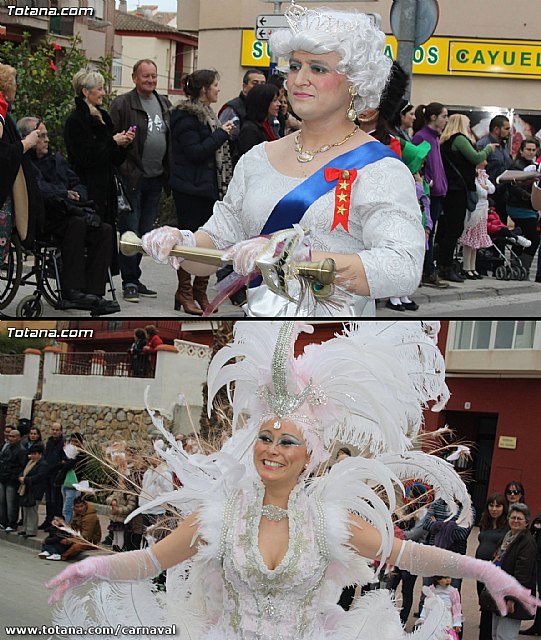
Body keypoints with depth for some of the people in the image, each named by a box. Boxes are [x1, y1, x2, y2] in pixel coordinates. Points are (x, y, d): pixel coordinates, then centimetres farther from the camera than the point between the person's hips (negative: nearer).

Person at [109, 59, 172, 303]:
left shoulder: (164, 104, 14)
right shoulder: (122, 104, -6)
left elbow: (171, 138, 18)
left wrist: (168, 172, 11)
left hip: (156, 178, 6)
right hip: (132, 178, -6)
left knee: (145, 233, 12)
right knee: (130, 232, -3)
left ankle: (134, 279, 21)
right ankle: (129, 282, 5)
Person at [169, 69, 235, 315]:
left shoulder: (206, 114, 16)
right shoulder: (186, 116, -12)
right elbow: (195, 151, -21)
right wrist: (221, 134, -16)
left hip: (208, 187, 9)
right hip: (191, 189, -9)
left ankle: (200, 290, 16)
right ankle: (184, 292, 7)